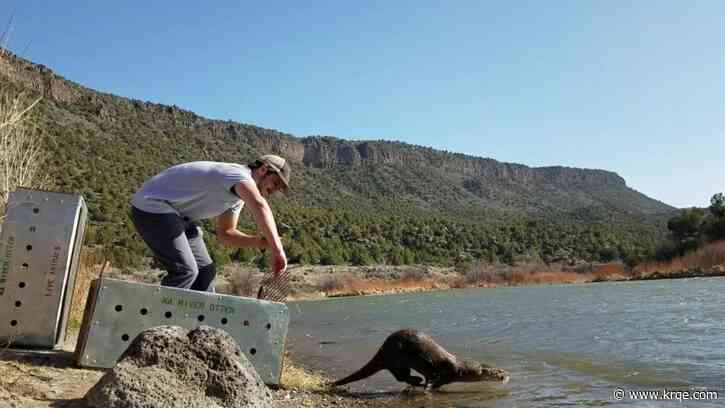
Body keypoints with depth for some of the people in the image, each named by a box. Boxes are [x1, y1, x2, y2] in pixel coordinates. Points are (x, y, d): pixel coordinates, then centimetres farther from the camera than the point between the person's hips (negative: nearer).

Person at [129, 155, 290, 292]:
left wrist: (261, 242, -6)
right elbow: (260, 206, -43)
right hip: (151, 207, -10)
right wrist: (277, 250, -47)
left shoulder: (240, 194, 9)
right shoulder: (240, 174, -23)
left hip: (177, 213, 10)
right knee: (185, 271, -17)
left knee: (205, 270, 7)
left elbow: (225, 233, 9)